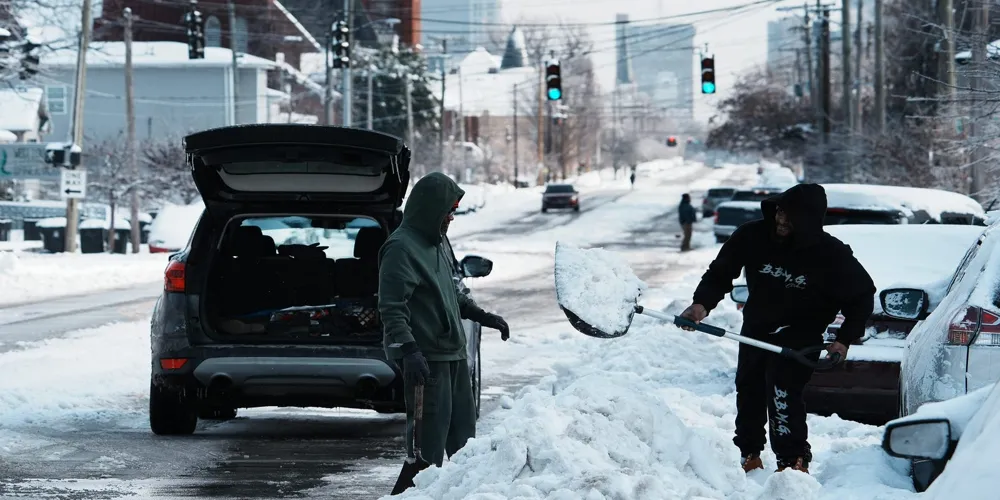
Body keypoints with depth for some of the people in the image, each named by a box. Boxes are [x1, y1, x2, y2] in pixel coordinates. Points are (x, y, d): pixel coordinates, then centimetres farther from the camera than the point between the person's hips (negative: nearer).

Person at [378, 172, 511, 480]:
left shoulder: (437, 244, 17)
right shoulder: (402, 248, -14)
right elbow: (392, 308, -21)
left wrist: (484, 317, 25)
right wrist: (408, 350, -29)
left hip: (453, 354, 10)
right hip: (425, 358, -10)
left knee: (463, 431, 15)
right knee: (430, 433, -9)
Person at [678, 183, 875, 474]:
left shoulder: (832, 254, -21)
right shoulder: (753, 237, -16)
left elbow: (862, 295, -8)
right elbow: (720, 273, -6)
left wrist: (845, 339, -14)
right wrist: (702, 303, -25)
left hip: (800, 337, -5)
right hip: (756, 328, 5)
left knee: (783, 393, -21)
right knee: (748, 391, 15)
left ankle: (793, 461, -12)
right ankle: (748, 454, 33)